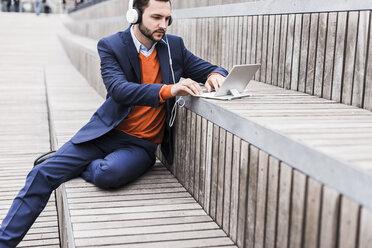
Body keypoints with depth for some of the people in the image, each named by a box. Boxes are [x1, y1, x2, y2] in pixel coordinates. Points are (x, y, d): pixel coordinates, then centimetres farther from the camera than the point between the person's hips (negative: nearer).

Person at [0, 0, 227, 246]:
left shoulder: (174, 46, 3)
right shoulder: (111, 46, -5)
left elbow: (210, 69, 12)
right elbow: (118, 89, -21)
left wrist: (215, 75, -16)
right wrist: (168, 90, -36)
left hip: (141, 145, 0)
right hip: (106, 133, 0)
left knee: (109, 174, -32)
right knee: (43, 173, -12)